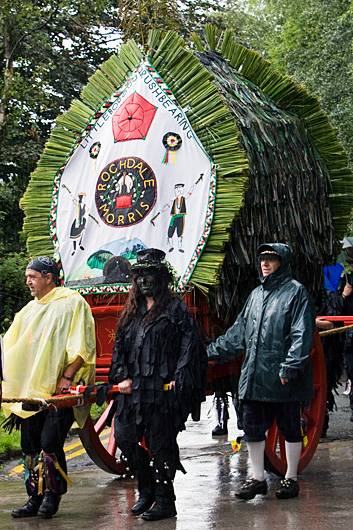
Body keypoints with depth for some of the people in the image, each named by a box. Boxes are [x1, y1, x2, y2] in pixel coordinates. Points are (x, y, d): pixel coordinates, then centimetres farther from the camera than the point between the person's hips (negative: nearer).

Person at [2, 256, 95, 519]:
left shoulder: (72, 303, 0)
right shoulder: (29, 311, 19)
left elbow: (81, 346, -8)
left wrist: (67, 377, -16)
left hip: (58, 390, -6)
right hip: (30, 391, 6)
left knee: (50, 444, -11)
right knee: (30, 446, 4)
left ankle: (52, 496, 1)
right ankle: (35, 498, 10)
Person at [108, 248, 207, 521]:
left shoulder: (175, 309, -1)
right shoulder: (131, 311, 17)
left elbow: (190, 345, -7)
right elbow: (119, 347, 17)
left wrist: (179, 380, -15)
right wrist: (122, 377, 3)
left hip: (162, 390, -6)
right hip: (133, 390, 6)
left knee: (160, 444, -3)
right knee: (124, 438, 5)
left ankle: (165, 501, 9)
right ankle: (147, 490, 23)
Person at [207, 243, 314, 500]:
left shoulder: (296, 291, -4)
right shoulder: (257, 294, 17)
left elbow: (302, 334, -12)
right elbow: (239, 331, 22)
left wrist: (290, 366, -20)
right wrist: (213, 351, 18)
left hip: (283, 379, -7)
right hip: (254, 377, 7)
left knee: (290, 428, 5)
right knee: (253, 428, 8)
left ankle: (291, 478, 16)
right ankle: (258, 478, 19)